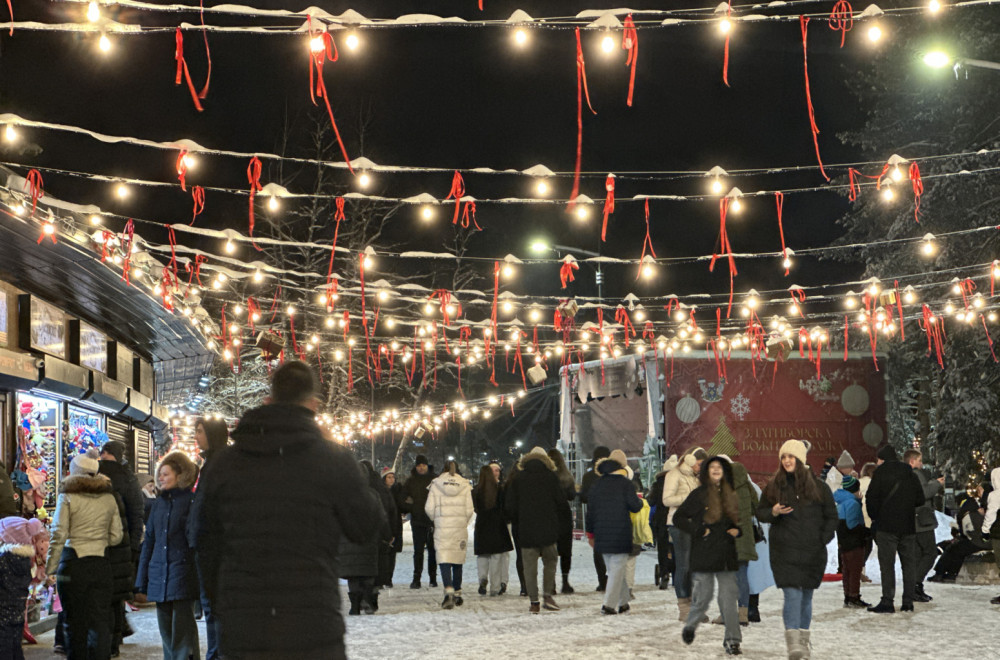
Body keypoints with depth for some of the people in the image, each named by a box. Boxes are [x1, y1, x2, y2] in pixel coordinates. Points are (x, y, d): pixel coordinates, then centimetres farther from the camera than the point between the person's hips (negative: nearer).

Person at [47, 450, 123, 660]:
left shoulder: (68, 497, -5)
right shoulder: (109, 498, 7)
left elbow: (58, 536, -9)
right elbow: (116, 536, 7)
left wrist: (50, 567, -3)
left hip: (73, 564, -3)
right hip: (101, 564, 3)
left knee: (75, 622, 6)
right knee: (101, 621, 3)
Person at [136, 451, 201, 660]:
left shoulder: (191, 501, -4)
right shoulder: (159, 503, 14)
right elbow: (149, 541, 17)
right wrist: (142, 581, 14)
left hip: (183, 571, -6)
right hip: (159, 577, 6)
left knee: (182, 629, -7)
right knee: (166, 631, 9)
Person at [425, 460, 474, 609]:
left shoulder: (435, 485, 0)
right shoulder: (465, 485, 2)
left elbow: (429, 508, -3)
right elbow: (469, 509, -3)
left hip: (442, 527, -2)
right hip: (460, 528, 2)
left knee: (444, 559, -6)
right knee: (458, 560, 14)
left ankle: (449, 591, -26)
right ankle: (457, 593, 22)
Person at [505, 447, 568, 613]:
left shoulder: (518, 479, 2)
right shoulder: (551, 477, -1)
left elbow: (509, 507, 2)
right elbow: (562, 502, 0)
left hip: (526, 531, 1)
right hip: (548, 530, -1)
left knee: (530, 566, 5)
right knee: (550, 562, 15)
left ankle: (534, 602, 3)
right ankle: (548, 595, 5)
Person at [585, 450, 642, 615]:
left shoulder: (596, 485, 8)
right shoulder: (625, 484, -7)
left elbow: (590, 511, 10)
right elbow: (635, 506, -9)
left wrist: (590, 533, 18)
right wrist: (640, 502, 15)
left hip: (602, 535, 5)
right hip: (621, 535, -5)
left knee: (612, 568, 14)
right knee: (617, 568, -2)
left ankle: (623, 602, 16)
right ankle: (609, 604, -10)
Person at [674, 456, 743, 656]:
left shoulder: (730, 496, 14)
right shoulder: (699, 495, -2)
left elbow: (737, 521, 25)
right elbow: (678, 517, -2)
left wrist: (737, 531, 4)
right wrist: (698, 531, -11)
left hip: (726, 555, 4)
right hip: (704, 555, -4)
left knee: (729, 597, -2)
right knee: (703, 597, 0)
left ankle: (732, 640, 1)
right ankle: (690, 627, 28)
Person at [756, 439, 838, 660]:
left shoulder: (818, 487, 5)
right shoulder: (774, 486, 6)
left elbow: (831, 516, 12)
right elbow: (760, 513, 12)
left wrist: (824, 539, 0)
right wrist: (773, 512, -9)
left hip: (812, 551, 1)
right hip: (785, 551, -1)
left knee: (806, 596, 10)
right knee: (792, 595, -13)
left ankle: (803, 640, 21)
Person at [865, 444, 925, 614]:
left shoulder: (881, 473, -5)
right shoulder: (910, 474, 10)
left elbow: (871, 498, -8)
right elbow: (920, 499, 11)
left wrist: (874, 517, 7)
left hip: (887, 525, -5)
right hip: (908, 526, 5)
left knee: (887, 563, -4)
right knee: (909, 563, 9)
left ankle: (887, 602, -8)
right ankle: (908, 601, 9)